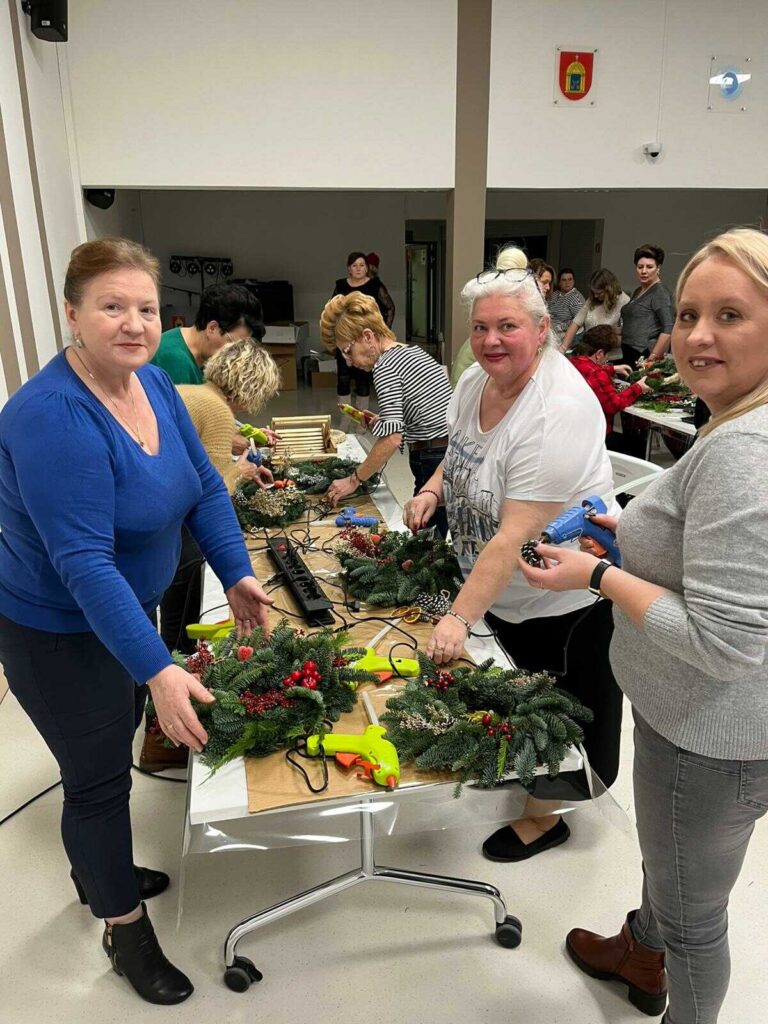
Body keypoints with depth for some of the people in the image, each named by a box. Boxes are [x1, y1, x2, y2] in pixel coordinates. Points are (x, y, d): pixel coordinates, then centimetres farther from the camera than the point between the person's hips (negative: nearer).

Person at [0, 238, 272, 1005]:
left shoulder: (154, 383, -6)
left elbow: (204, 486, 1)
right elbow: (83, 563, -35)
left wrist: (237, 575, -7)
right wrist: (158, 669, -38)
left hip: (127, 606, 8)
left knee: (112, 751, 25)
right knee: (101, 776, 8)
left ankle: (94, 871, 52)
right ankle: (125, 931, 32)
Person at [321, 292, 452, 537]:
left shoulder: (385, 366, -12)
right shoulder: (414, 351, 14)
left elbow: (392, 438, -19)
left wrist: (354, 480, -11)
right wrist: (384, 420, 13)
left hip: (435, 464, -9)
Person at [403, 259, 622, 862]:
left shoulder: (559, 410, -31)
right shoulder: (477, 379, -4)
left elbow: (515, 536, -34)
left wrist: (460, 618, -35)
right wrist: (433, 487, -3)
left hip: (561, 600, -7)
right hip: (498, 588, 8)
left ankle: (544, 817, 36)